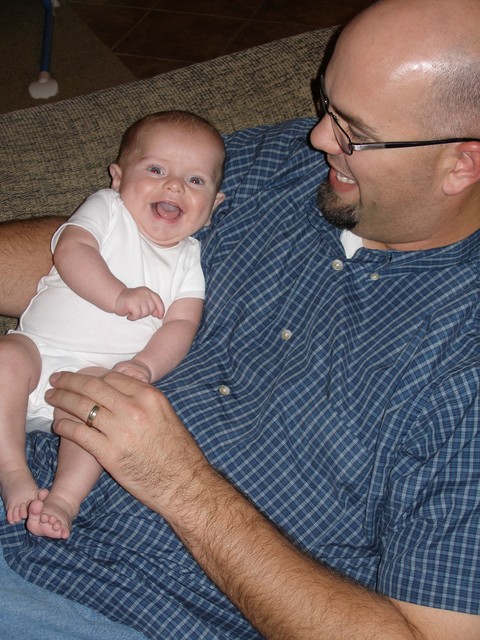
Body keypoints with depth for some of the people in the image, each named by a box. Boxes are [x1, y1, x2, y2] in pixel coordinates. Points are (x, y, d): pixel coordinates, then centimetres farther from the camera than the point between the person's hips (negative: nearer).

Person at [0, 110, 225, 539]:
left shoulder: (188, 260, 12)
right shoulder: (107, 208, 9)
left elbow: (181, 325, 0)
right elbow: (71, 252, -9)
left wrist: (145, 365, -19)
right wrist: (119, 296, -23)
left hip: (102, 368, 0)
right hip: (40, 346, 1)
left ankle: (65, 499, -30)